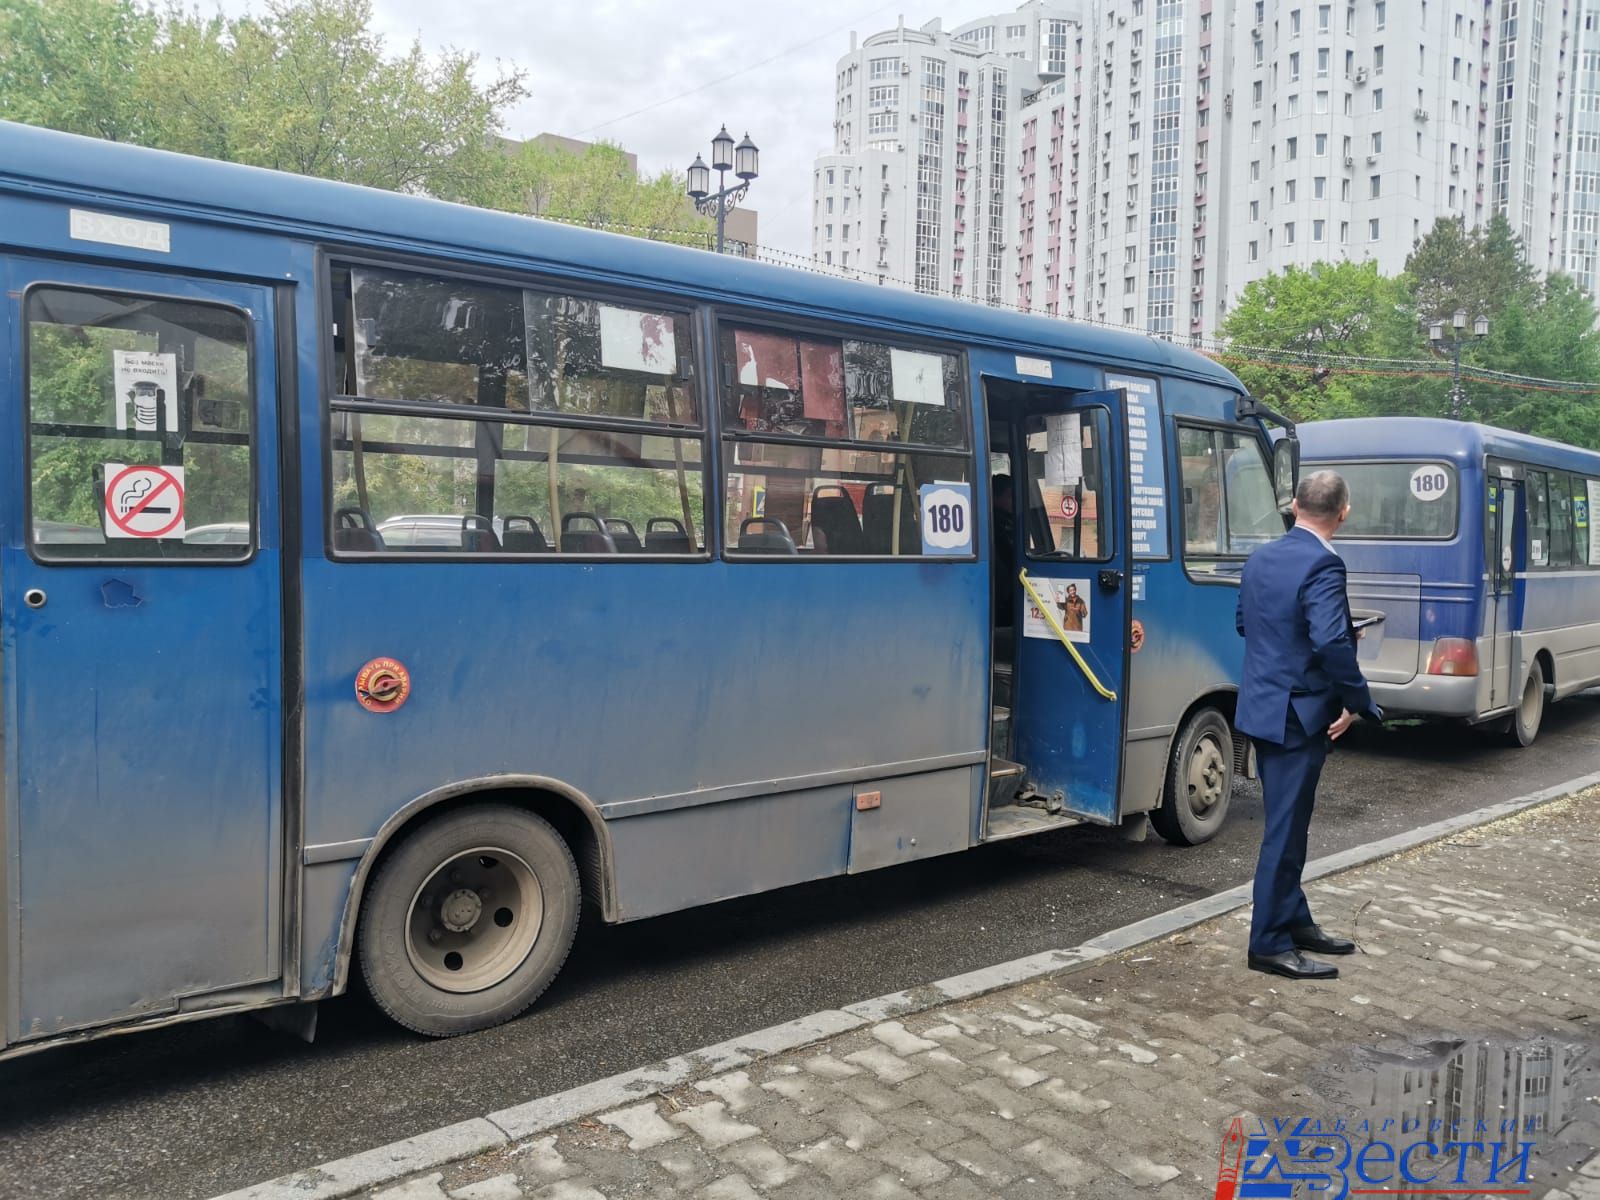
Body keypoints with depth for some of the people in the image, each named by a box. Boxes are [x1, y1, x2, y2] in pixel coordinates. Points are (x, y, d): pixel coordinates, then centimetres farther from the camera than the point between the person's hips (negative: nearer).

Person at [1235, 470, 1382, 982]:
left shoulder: (1261, 558, 7)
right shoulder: (1323, 565, -19)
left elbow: (1244, 624, 18)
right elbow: (1332, 643, -28)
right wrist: (1356, 702, -16)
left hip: (1263, 708, 9)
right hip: (1298, 714, -9)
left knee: (1288, 823, 19)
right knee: (1286, 828, 0)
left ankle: (1295, 921, 31)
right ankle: (1270, 944, 9)